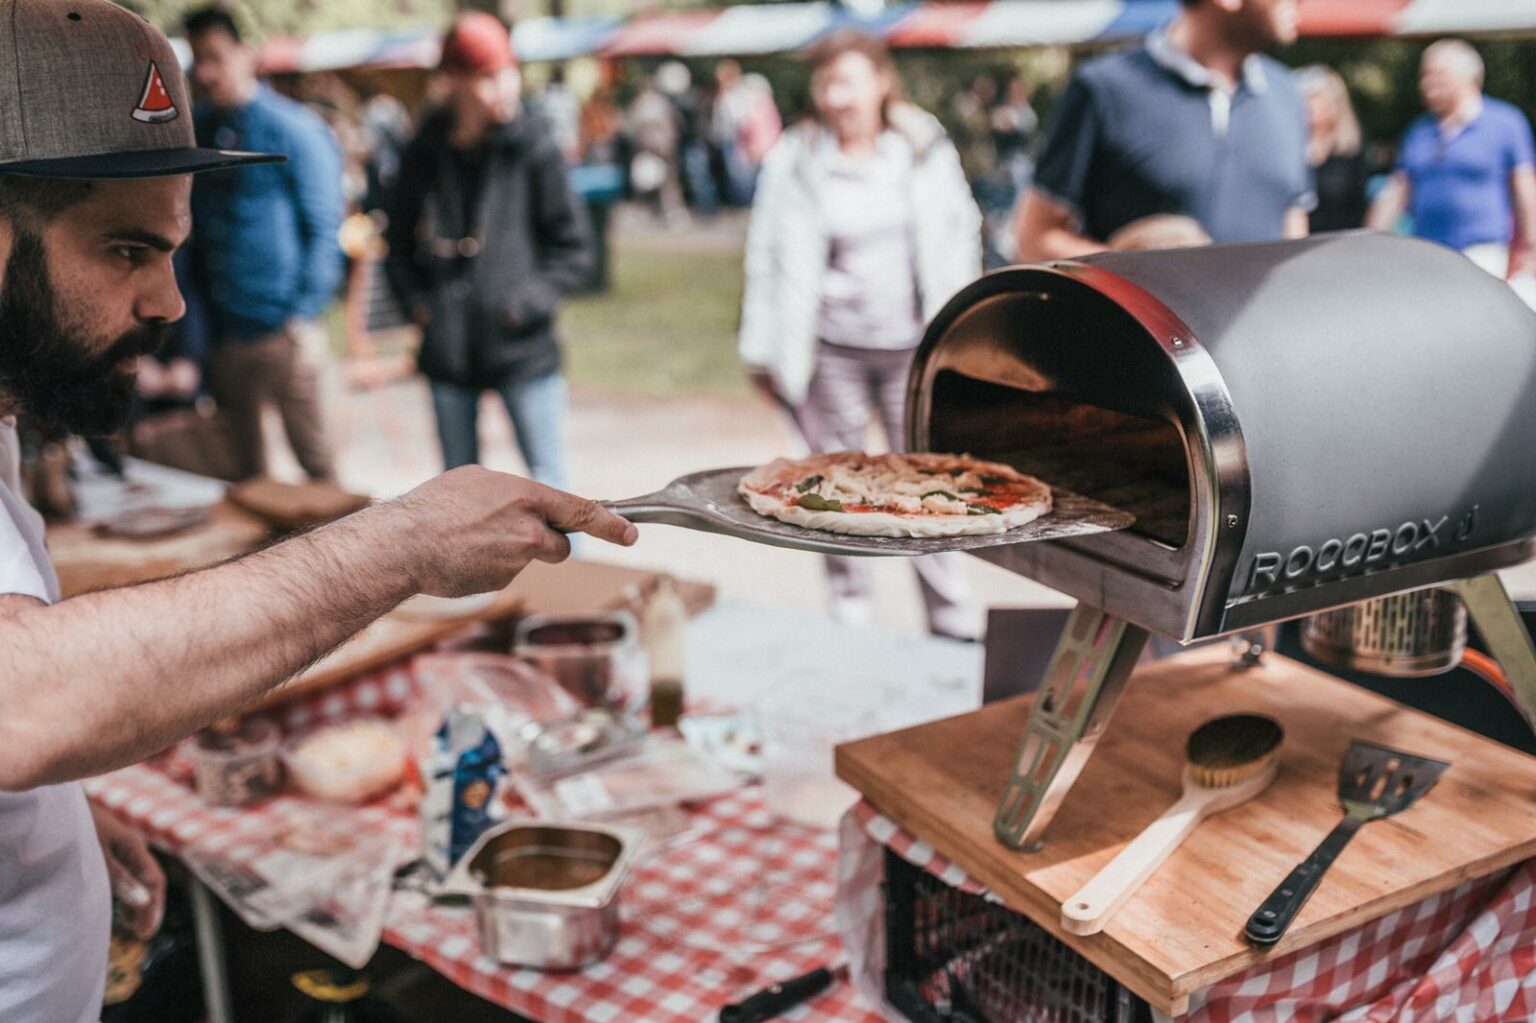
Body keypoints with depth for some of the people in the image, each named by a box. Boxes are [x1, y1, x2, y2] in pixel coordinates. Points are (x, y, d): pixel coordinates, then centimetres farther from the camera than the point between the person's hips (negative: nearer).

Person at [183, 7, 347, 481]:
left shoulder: (293, 127, -7)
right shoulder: (194, 128, 9)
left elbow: (323, 227, -9)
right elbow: (191, 224, 16)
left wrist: (304, 316, -15)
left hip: (280, 329, -6)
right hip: (219, 329, 6)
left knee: (312, 452, 0)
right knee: (244, 458, 16)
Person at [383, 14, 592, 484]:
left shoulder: (533, 147, -5)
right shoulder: (425, 154, 3)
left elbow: (573, 250, -2)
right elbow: (399, 243, 15)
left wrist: (529, 301, -14)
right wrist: (415, 300, 0)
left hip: (523, 349, -3)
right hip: (448, 349, 3)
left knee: (546, 483, -2)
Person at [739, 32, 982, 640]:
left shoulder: (925, 149, 4)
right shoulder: (794, 161, -1)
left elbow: (961, 235, 10)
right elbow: (767, 258, 1)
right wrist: (763, 351, 0)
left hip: (913, 344, 1)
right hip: (831, 351, -1)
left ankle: (951, 619, 14)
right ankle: (850, 619, 19)